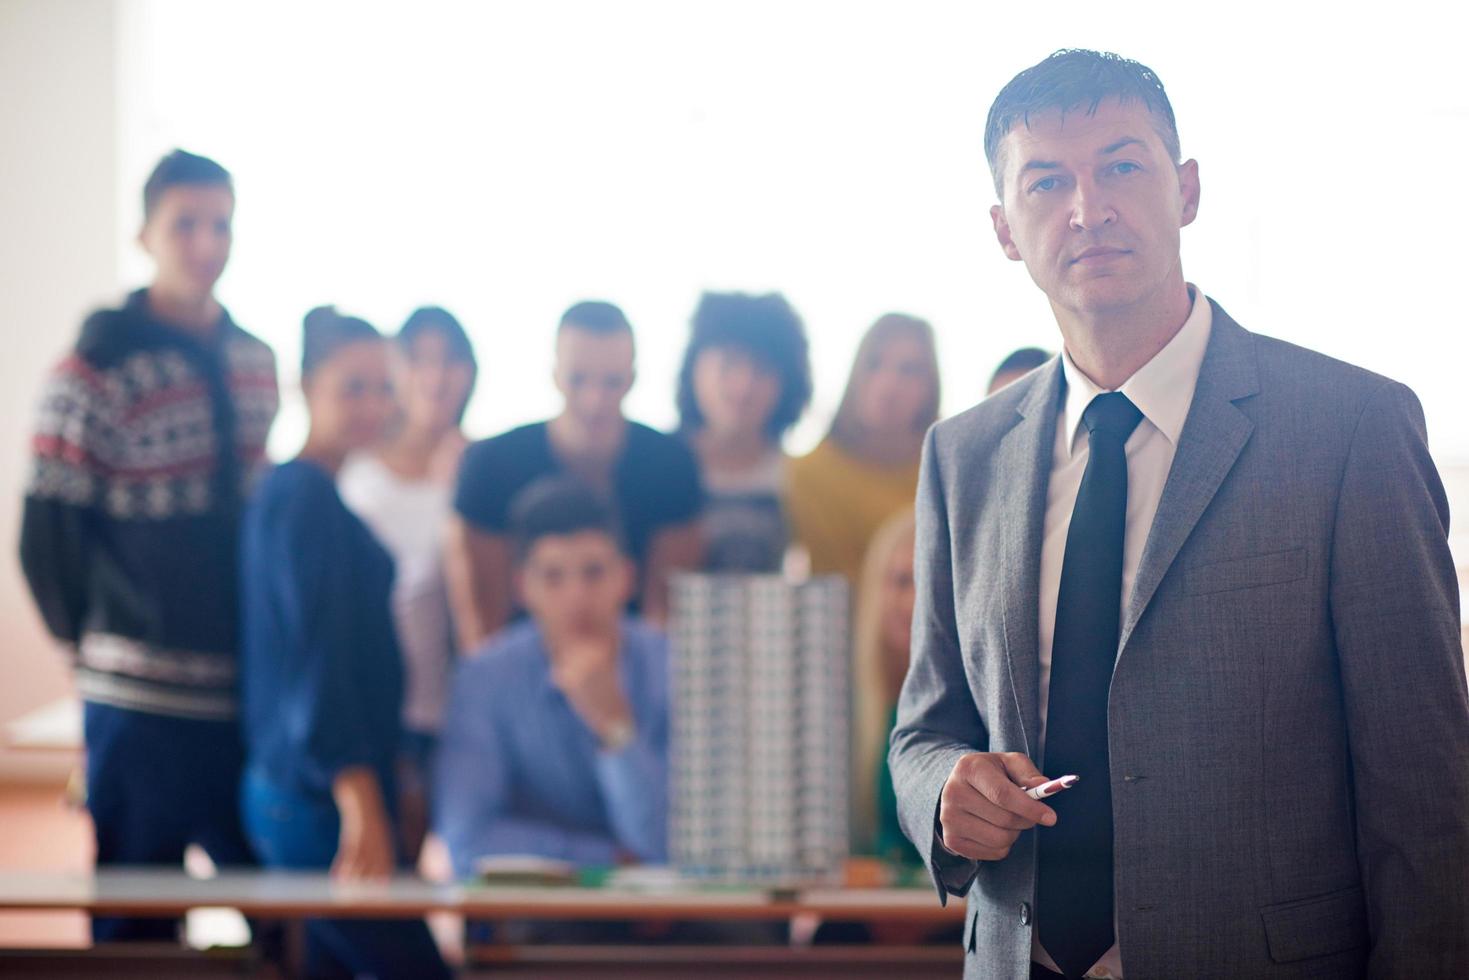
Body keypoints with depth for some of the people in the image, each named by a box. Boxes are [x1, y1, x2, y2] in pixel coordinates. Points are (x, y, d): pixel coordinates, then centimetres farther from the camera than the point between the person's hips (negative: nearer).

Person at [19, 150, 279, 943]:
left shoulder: (253, 361, 9)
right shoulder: (99, 370, -9)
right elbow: (47, 539, -6)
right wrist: (96, 646, 1)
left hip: (254, 692, 6)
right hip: (145, 699, -6)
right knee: (137, 928, 4)